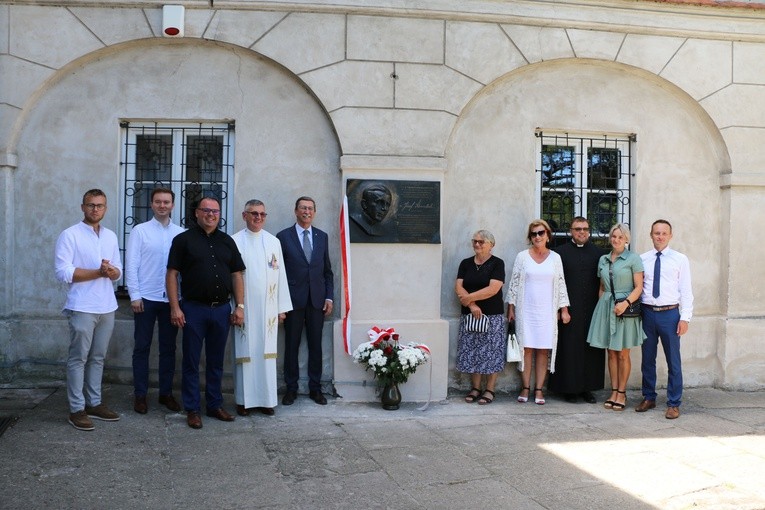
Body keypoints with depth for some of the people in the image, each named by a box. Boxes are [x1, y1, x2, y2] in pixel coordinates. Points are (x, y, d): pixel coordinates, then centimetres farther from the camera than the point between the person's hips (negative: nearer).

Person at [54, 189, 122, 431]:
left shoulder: (111, 236, 13)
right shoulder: (69, 235, -6)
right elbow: (63, 272, -15)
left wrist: (112, 271, -11)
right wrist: (98, 272, -20)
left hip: (107, 307, 6)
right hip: (82, 308, -6)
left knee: (98, 358, 12)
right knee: (78, 358, 0)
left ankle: (94, 403, 20)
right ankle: (77, 409, 6)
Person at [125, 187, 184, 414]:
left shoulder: (181, 233, 3)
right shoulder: (139, 231, -1)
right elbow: (131, 265, -3)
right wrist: (134, 295, -8)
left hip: (172, 299, 2)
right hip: (146, 298, -2)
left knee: (168, 348, 10)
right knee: (142, 348, 6)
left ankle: (166, 393, 21)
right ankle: (140, 395, 16)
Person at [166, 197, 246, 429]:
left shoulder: (227, 241, 11)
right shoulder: (183, 240, 0)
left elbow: (237, 275, 11)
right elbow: (172, 274, -3)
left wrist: (239, 306, 3)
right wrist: (175, 307, -10)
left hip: (222, 309, 3)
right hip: (194, 308, -3)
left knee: (216, 361, 12)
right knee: (191, 362, 4)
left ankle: (215, 405, 22)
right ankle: (192, 409, 13)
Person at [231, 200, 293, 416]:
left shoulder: (274, 242, 8)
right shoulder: (234, 242, -1)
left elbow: (280, 275, 8)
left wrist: (282, 308, 5)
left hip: (267, 309, 3)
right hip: (243, 308, -2)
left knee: (266, 353, 6)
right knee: (244, 353, 2)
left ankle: (266, 399, 13)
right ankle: (244, 400, 11)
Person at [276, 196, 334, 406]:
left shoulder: (322, 237, 10)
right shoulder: (284, 236, 1)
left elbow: (327, 270, 12)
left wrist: (329, 297, 4)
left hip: (317, 300, 2)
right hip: (293, 299, -2)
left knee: (316, 345, 7)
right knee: (291, 345, 4)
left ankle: (315, 388, 16)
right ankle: (291, 388, 15)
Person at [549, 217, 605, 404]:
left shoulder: (597, 253, 10)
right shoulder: (561, 252, 3)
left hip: (592, 310, 2)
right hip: (569, 309, -2)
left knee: (591, 349, 5)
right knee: (569, 348, 1)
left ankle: (587, 388, 14)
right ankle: (569, 388, 10)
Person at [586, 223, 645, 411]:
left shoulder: (633, 259, -3)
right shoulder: (603, 260, 12)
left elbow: (639, 287, -7)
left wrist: (626, 303, -19)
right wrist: (600, 306, 11)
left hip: (625, 309, -4)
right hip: (606, 308, 4)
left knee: (623, 354, 1)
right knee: (611, 353, 8)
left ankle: (622, 393, 11)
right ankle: (614, 391, 15)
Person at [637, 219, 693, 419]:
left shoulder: (680, 259, 1)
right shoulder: (642, 259, 6)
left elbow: (686, 290, -1)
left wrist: (685, 318, -8)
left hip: (670, 313, -2)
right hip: (647, 313, 2)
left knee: (673, 360, 3)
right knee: (647, 359, 12)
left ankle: (674, 404, 13)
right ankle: (648, 398, 26)